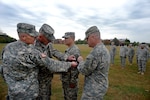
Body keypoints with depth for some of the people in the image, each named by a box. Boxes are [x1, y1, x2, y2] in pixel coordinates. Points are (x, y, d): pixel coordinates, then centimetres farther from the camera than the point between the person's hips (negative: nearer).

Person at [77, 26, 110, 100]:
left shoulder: (96, 52, -27)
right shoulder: (104, 49, 5)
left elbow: (84, 70, -19)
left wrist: (80, 61, -2)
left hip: (94, 90, -9)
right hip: (101, 86, 9)